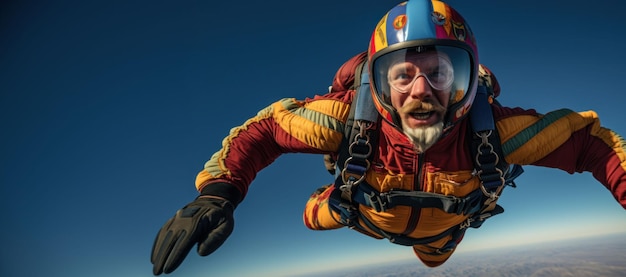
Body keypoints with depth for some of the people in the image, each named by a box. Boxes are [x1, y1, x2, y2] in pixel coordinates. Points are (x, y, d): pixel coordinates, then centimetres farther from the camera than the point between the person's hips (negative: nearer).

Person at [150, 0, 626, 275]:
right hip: (369, 213, -1)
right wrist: (217, 193, -47)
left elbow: (587, 137, -27)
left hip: (443, 223, 2)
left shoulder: (491, 128, -43)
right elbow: (266, 125, -34)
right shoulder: (351, 117, -46)